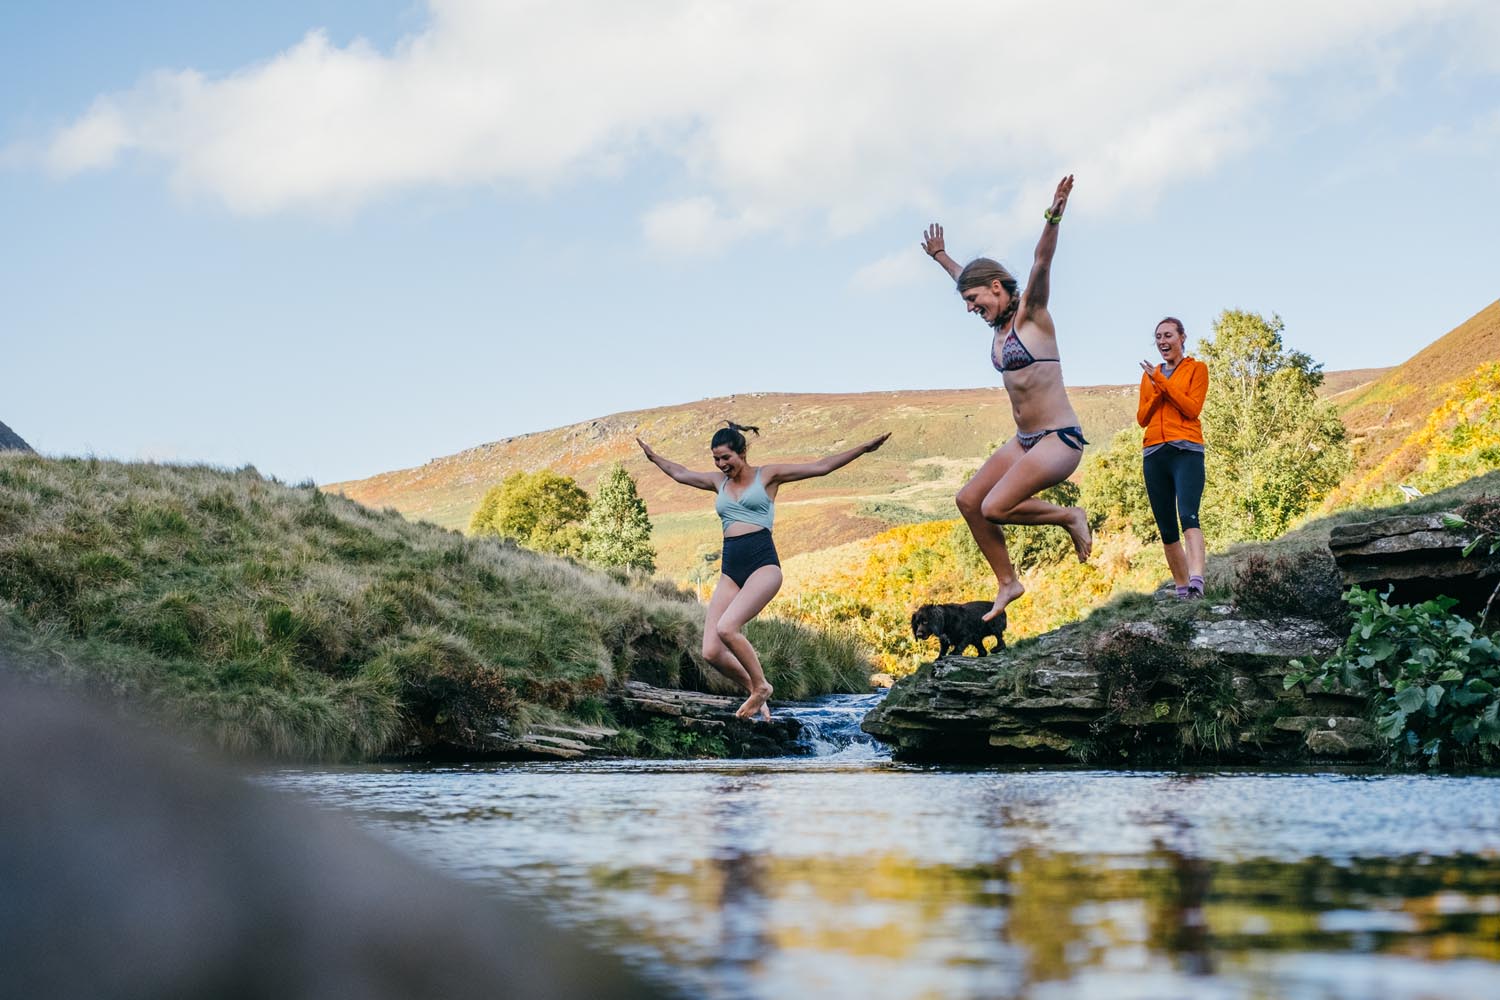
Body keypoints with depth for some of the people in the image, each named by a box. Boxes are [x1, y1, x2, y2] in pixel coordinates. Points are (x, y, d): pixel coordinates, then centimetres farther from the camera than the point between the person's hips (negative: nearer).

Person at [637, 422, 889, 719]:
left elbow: (821, 467, 3)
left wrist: (864, 448, -2)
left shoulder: (768, 475, 5)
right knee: (711, 652, -10)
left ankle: (761, 686, -5)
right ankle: (754, 690, 15)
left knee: (727, 628, -28)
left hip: (762, 564, -6)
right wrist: (653, 457, 47)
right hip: (730, 569, 6)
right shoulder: (718, 482, 19)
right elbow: (680, 473, 37)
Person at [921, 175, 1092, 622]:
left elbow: (1041, 262, -27)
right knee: (968, 501, 6)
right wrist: (939, 256, 45)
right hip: (1024, 441, 9)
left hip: (1059, 440, -9)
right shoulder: (1000, 323, 12)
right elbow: (967, 277, 31)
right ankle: (1007, 583, 15)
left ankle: (1071, 518, 3)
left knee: (994, 508, -19)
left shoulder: (1030, 314, -9)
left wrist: (1053, 218, -41)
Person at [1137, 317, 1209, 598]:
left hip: (1186, 450, -5)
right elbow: (1142, 418, 11)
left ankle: (1196, 580, -40)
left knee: (1188, 515, -25)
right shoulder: (1149, 374, 20)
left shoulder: (1196, 368, 7)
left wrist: (1163, 382, -8)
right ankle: (1182, 589, 8)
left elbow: (1193, 409, -6)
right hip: (1155, 453, 5)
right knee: (1166, 529, 2)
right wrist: (1157, 389, -5)